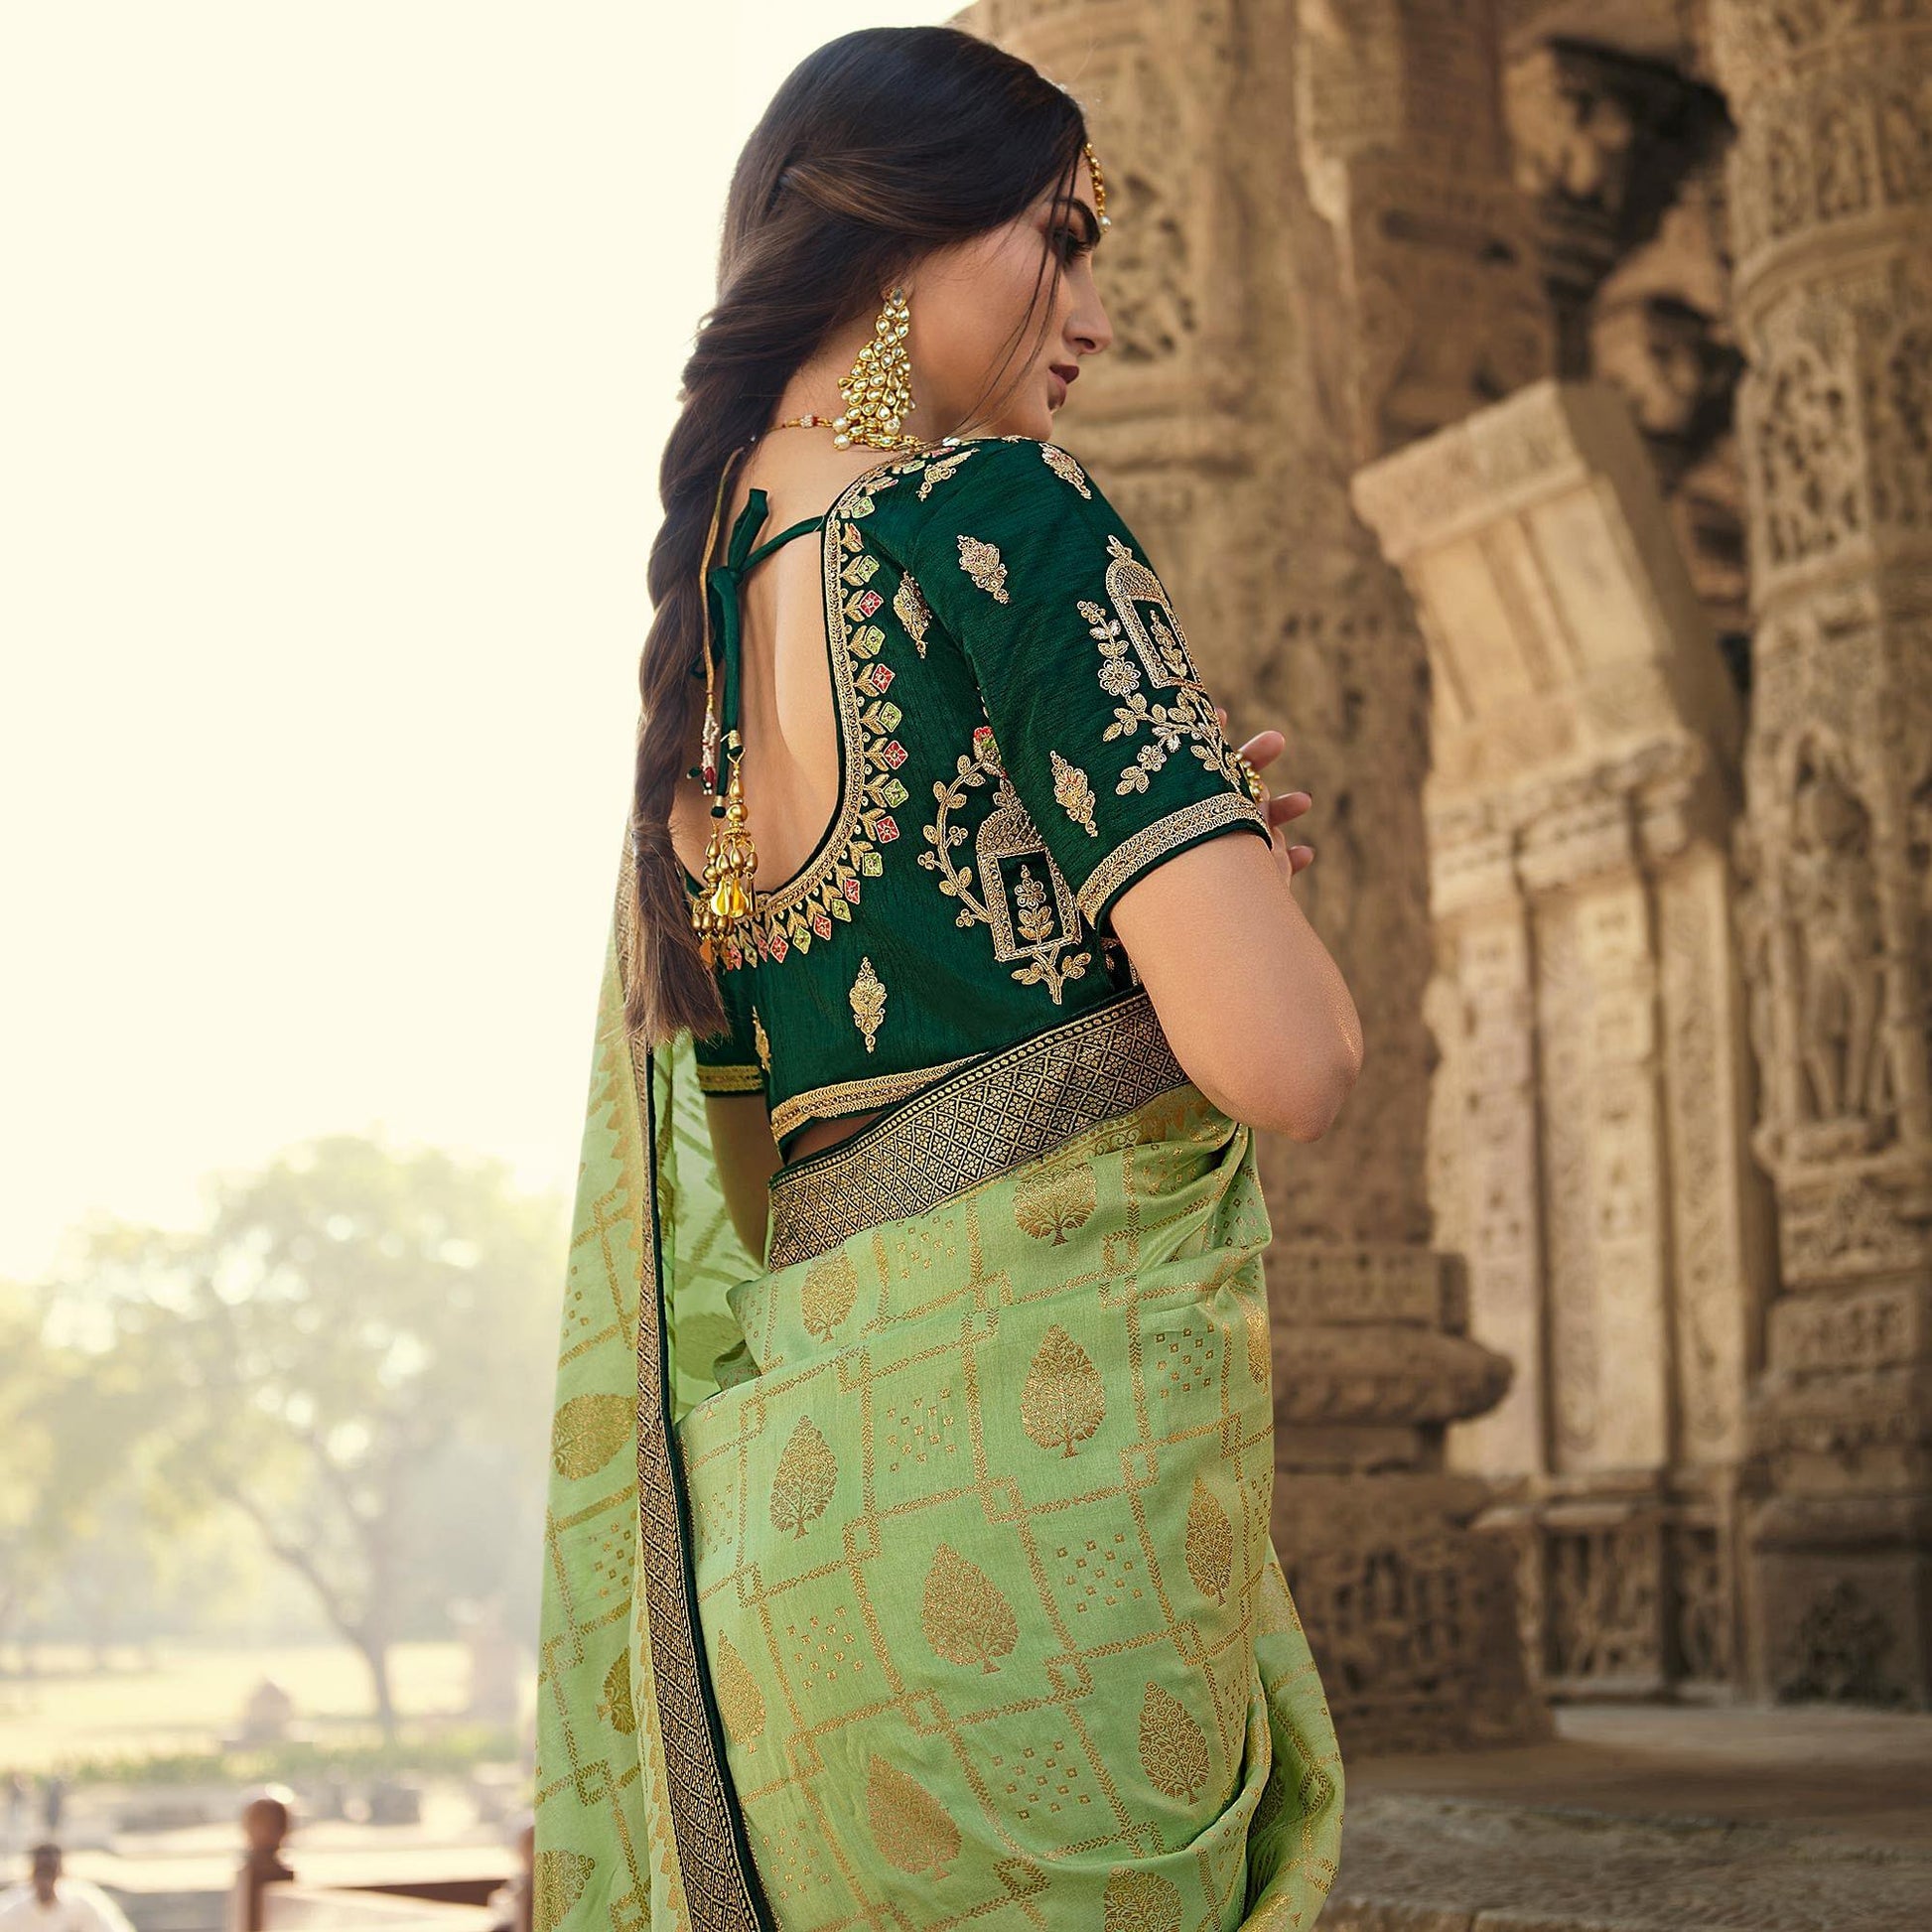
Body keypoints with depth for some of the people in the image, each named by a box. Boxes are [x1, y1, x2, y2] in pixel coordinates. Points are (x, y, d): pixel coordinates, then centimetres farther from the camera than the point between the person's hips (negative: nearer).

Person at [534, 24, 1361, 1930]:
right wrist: (1245, 862, 4)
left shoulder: (700, 600, 15)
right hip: (1044, 1423, -8)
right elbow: (1285, 1060, -18)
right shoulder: (995, 511, -10)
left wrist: (1170, 845, 19)